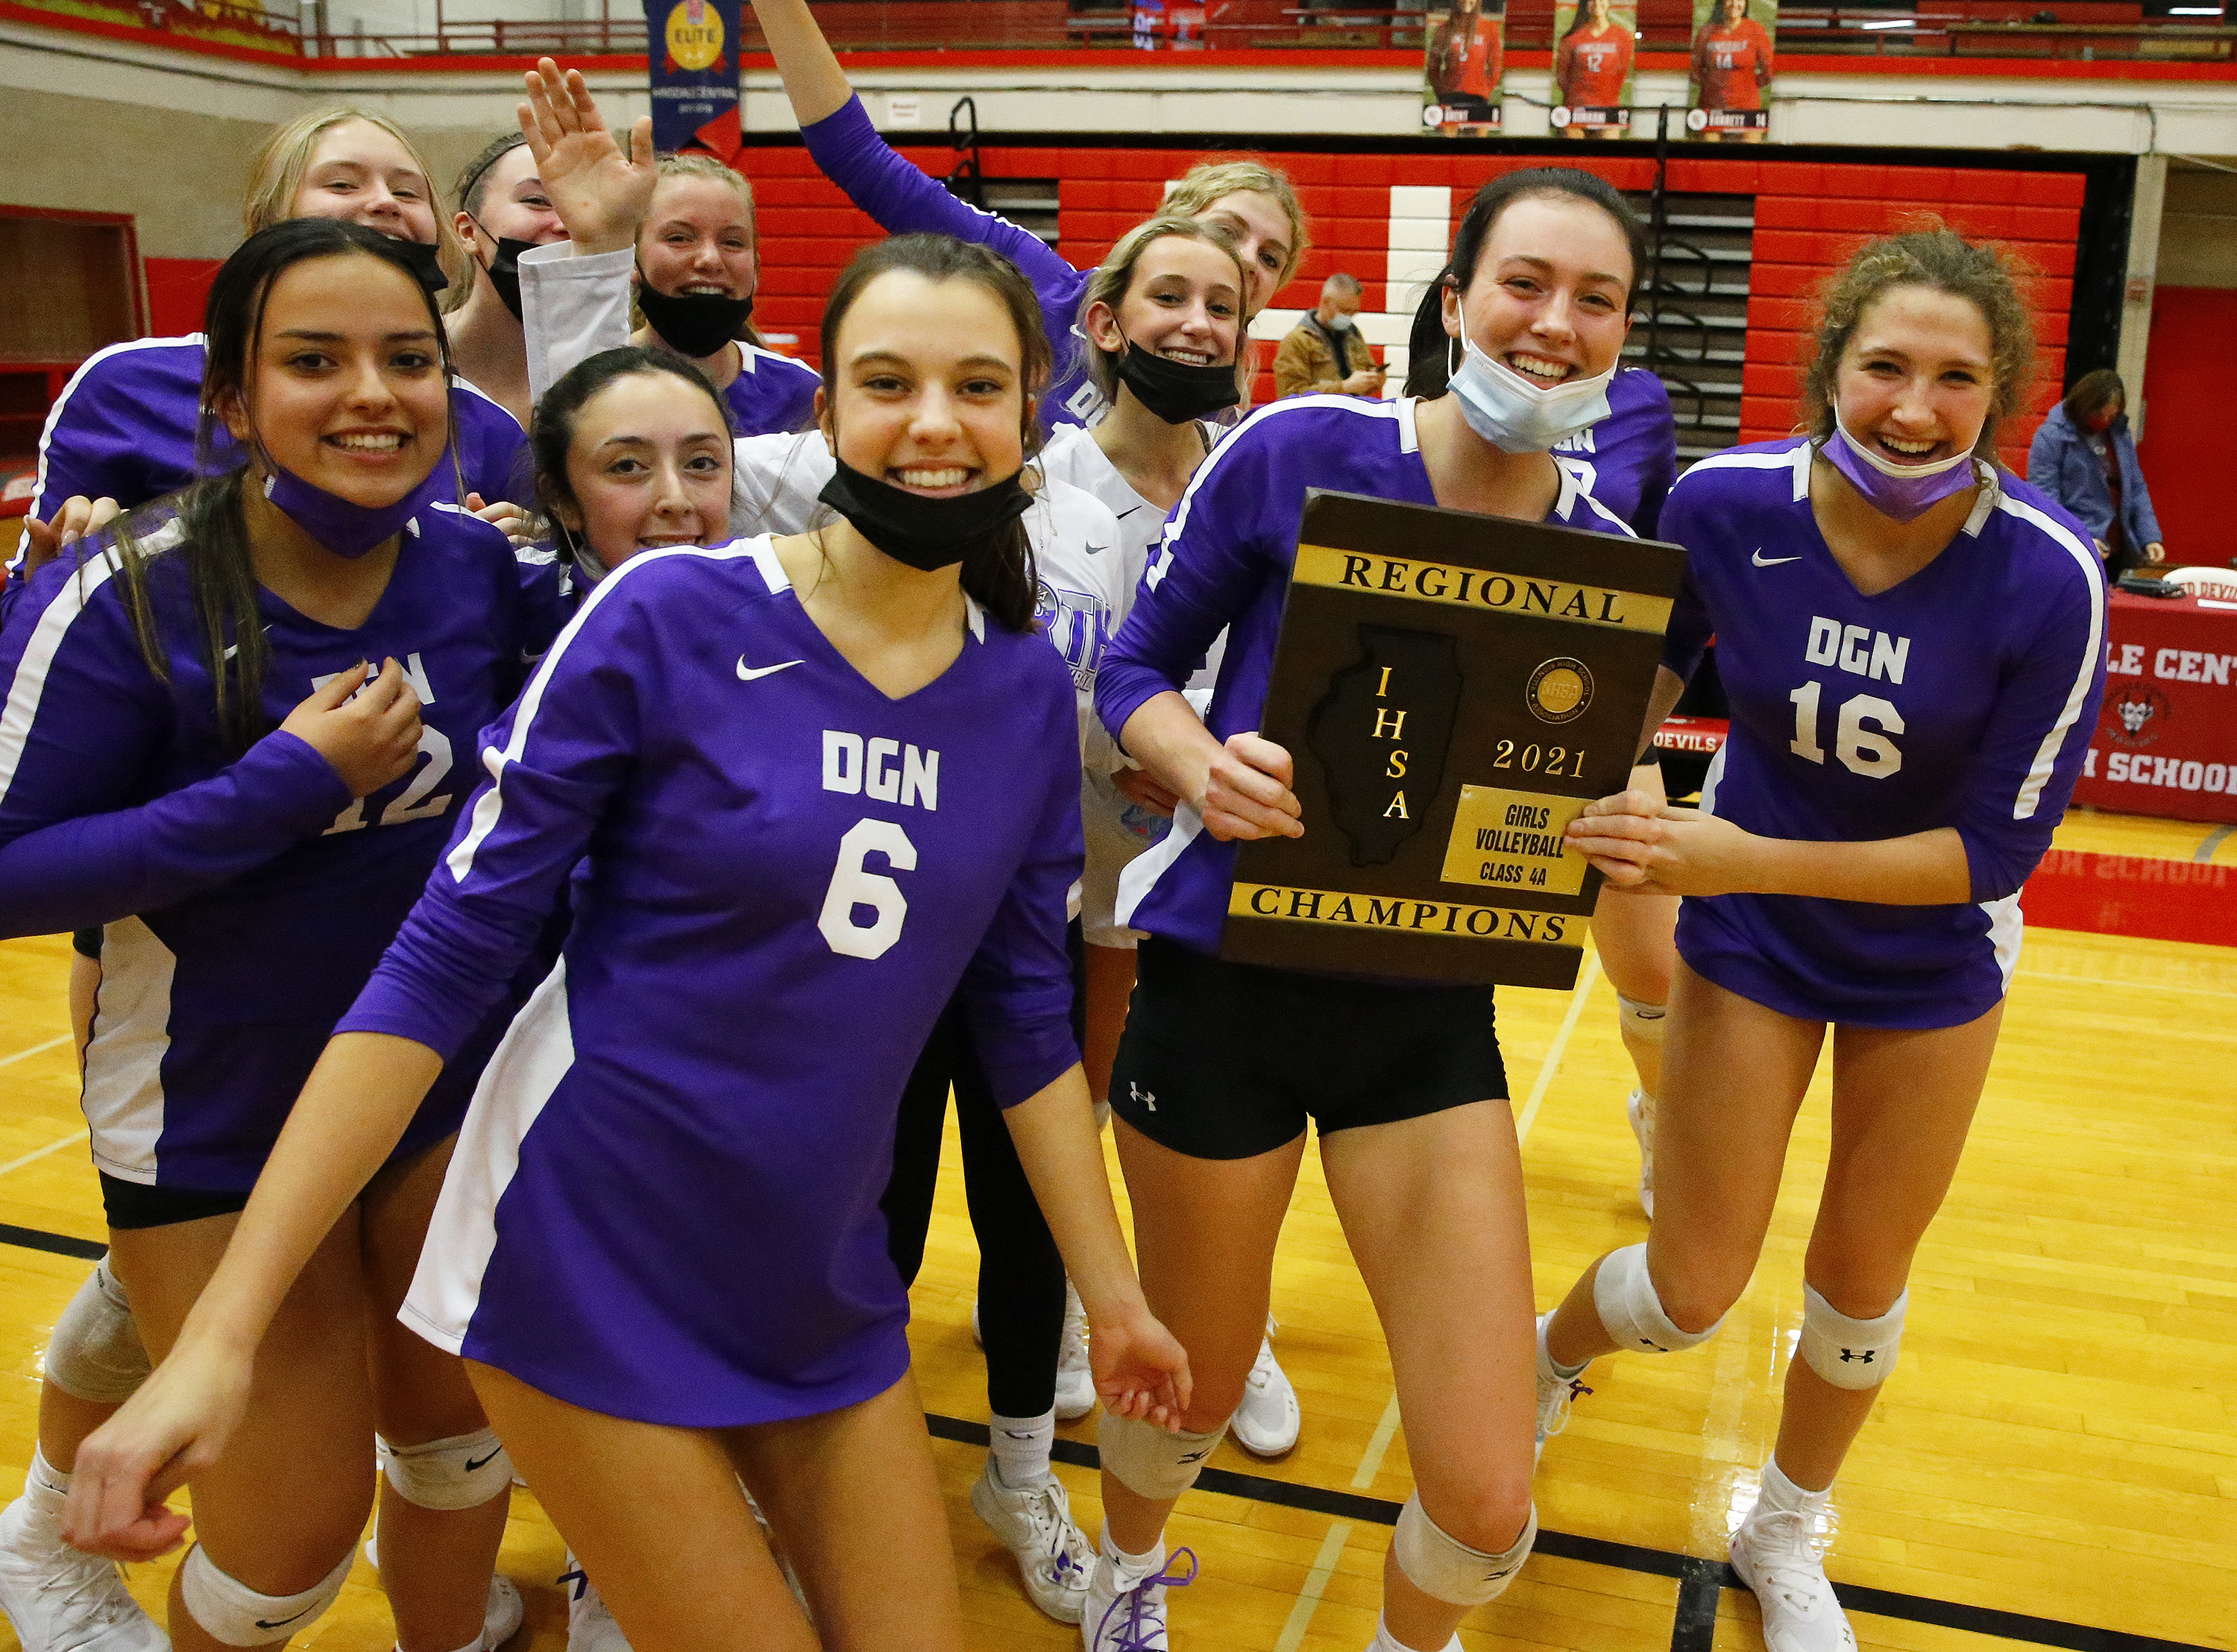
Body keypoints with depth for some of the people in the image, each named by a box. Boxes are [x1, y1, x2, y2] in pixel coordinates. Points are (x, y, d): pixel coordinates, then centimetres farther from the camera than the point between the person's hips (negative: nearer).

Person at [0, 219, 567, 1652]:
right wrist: (289, 781, -26)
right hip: (222, 1121, -4)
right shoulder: (129, 597, -19)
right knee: (296, 1531, 7)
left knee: (461, 1430, 19)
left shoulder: (479, 563, -8)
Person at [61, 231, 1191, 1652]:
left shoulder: (1029, 689, 0)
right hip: (593, 1272, -4)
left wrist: (1114, 1297, 12)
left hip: (822, 1291, 5)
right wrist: (223, 1334, -16)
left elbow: (1026, 1015, 8)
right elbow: (441, 962, -14)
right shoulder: (669, 615, -14)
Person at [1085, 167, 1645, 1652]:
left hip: (1430, 1012, 3)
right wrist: (1205, 766, -23)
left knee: (1488, 1506, -1)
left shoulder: (1607, 560, -1)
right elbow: (1136, 666, -3)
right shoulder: (1297, 454, -10)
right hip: (1228, 981, -2)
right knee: (1194, 1386, 18)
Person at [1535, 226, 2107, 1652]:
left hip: (1934, 959, 1)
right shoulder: (1725, 503, -23)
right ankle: (1551, 1356, 42)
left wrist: (1746, 858, -31)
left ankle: (1788, 1535, 47)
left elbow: (1997, 849, -21)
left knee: (1863, 1281, 18)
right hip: (1747, 942, 0)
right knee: (1694, 1293, 5)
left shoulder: (2048, 577, -26)